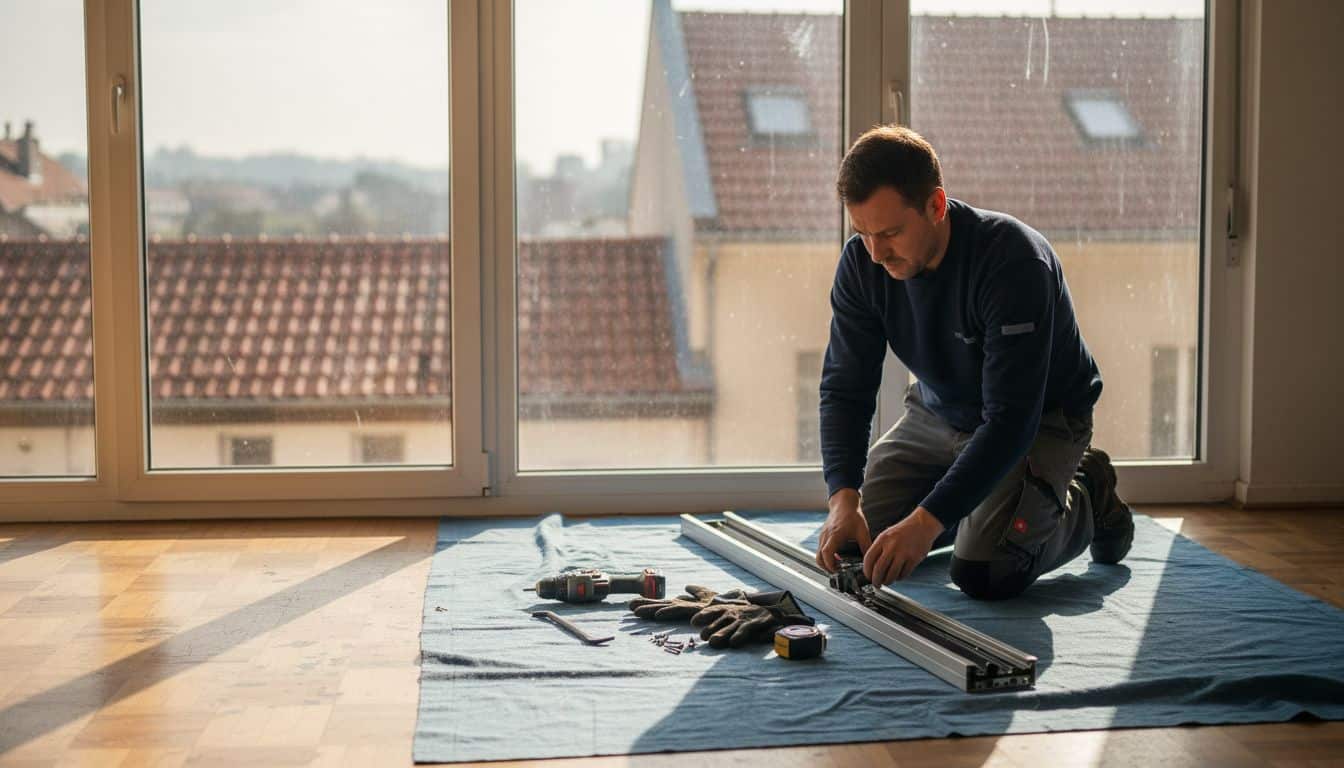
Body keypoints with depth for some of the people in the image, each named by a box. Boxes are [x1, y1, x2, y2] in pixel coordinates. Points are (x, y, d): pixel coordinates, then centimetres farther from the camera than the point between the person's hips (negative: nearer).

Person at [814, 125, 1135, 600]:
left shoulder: (1012, 260, -35)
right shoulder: (861, 263, -18)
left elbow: (1012, 419, -37)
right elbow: (845, 388, -14)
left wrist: (927, 521, -44)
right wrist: (844, 498, -30)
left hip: (1042, 418, -5)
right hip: (938, 414, 6)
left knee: (982, 574, -21)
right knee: (852, 542, -3)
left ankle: (1088, 501, 8)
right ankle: (986, 506, 21)